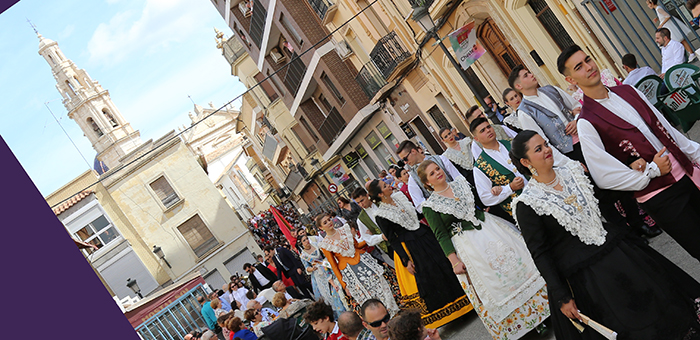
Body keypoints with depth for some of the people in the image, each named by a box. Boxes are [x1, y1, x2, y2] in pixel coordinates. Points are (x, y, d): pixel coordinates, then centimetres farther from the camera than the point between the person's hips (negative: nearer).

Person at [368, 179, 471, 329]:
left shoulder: (398, 196, 1)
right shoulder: (381, 216, -17)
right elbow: (392, 240, -14)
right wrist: (406, 260, -14)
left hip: (425, 235, 6)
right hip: (412, 247, -6)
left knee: (444, 265, 12)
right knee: (426, 277, 0)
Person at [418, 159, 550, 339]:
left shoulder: (461, 183, 6)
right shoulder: (430, 206, -6)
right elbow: (441, 235, -8)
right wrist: (454, 261, -14)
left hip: (489, 228, 4)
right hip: (468, 246, -4)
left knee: (515, 260, 3)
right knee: (493, 283, 0)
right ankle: (513, 324, 16)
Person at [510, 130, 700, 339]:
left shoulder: (573, 171, 3)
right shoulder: (528, 204, -14)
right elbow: (540, 254, -12)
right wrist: (561, 297, -14)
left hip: (616, 250, 5)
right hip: (582, 275, -5)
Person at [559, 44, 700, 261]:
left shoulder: (627, 91, 7)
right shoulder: (587, 123, -15)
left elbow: (665, 127, 14)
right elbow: (604, 176, -17)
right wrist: (651, 171, -12)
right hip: (659, 196, -6)